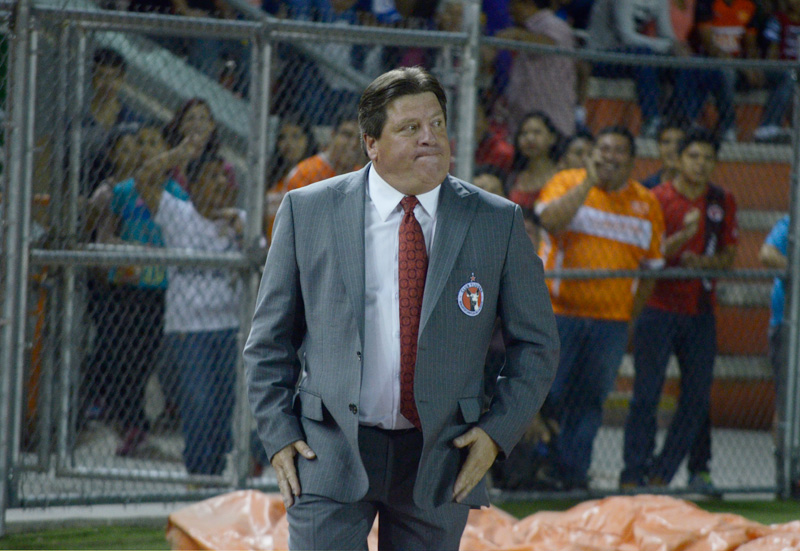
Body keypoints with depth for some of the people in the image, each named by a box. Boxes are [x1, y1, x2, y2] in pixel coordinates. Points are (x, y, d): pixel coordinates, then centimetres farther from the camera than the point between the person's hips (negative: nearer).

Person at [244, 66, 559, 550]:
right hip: (331, 454, -1)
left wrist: (497, 431, -1)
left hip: (440, 457, 1)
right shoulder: (308, 211, 2)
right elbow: (269, 341, 9)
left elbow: (536, 343, 10)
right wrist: (279, 434, 0)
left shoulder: (498, 223, 3)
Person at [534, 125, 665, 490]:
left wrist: (635, 310, 9)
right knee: (547, 391, -5)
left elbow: (652, 264, 15)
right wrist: (589, 183, -17)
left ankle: (570, 470, 11)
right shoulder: (567, 183, 3)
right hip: (559, 309, -3)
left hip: (612, 319, 3)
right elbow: (550, 220, -18)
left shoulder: (646, 203, 11)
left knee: (590, 399, 4)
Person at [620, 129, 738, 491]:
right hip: (658, 309, -4)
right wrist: (683, 235, -25)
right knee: (646, 394, -6)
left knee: (698, 397, 2)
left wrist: (703, 261, -12)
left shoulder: (722, 202, 7)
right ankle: (632, 475, -2)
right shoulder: (657, 199, -5)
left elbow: (728, 257, 10)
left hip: (700, 312, 4)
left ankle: (660, 475, 11)